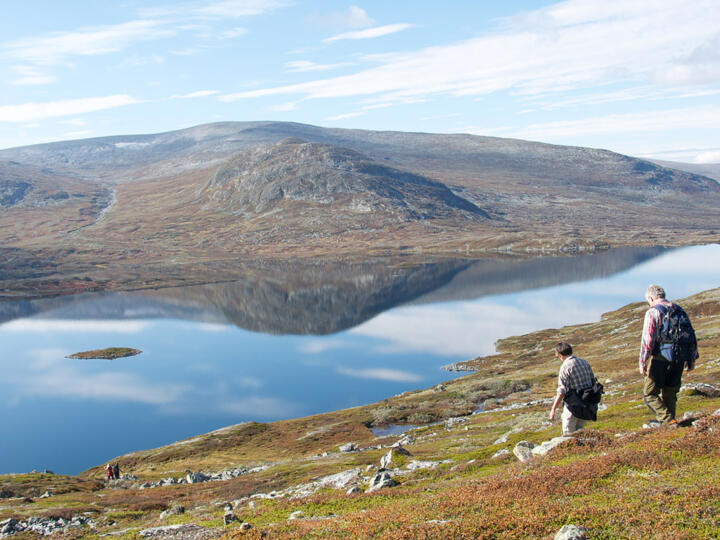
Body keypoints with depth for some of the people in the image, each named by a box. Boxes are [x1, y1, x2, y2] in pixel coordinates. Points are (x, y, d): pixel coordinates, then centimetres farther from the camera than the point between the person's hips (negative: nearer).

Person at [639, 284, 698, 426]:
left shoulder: (652, 312, -8)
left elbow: (647, 340, -14)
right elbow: (691, 335, 15)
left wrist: (642, 362, -11)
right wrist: (692, 358, 22)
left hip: (660, 359, -6)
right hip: (678, 360, 6)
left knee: (649, 393, 2)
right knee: (670, 393, 16)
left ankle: (668, 420, -12)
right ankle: (669, 422, 20)